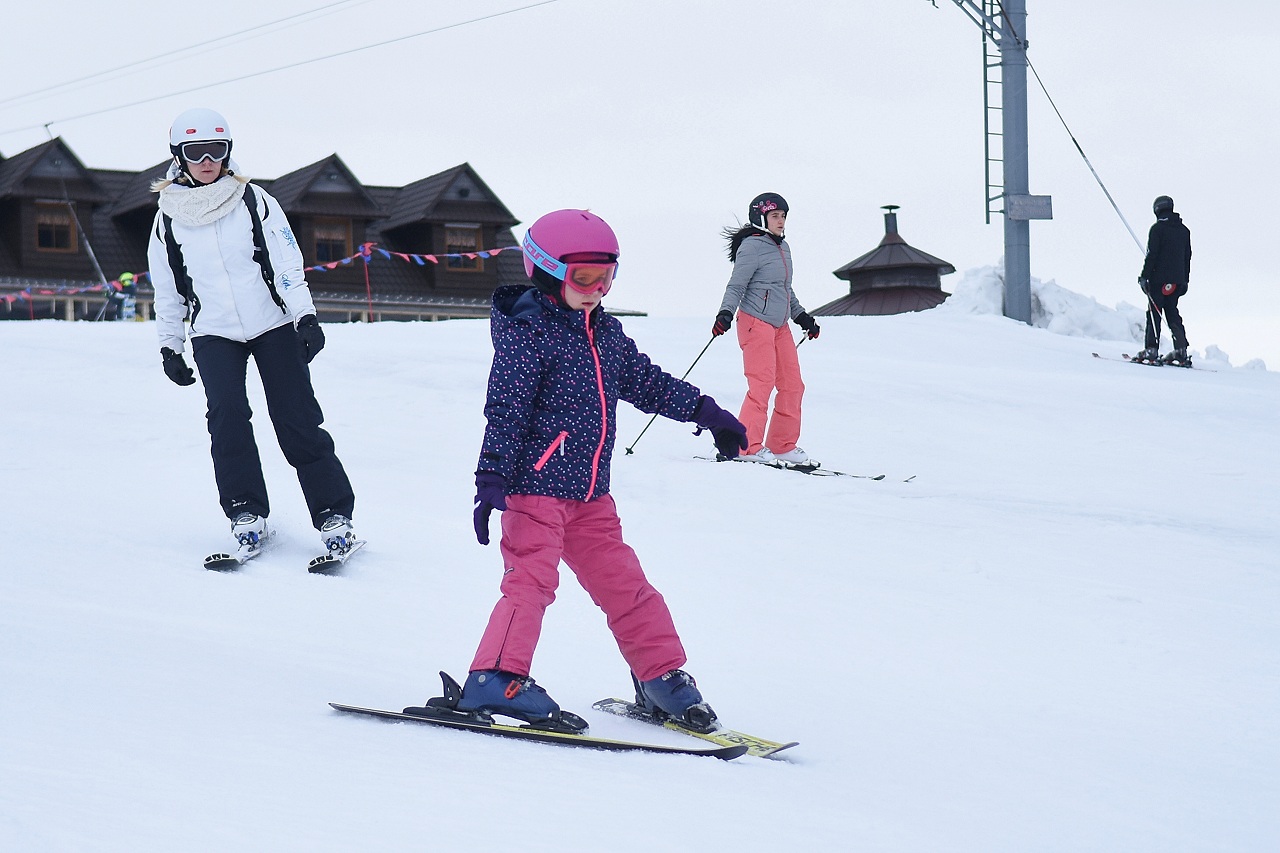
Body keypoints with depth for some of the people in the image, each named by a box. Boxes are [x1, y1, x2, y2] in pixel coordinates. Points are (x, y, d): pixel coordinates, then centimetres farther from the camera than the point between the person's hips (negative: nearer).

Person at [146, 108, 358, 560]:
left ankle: (334, 514, -1)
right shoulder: (169, 218, 5)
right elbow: (167, 290, 13)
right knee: (227, 417, -17)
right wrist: (169, 346, 13)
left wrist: (305, 316, -12)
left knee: (297, 422, -6)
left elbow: (288, 263, -3)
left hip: (273, 324, -1)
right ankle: (246, 514, -7)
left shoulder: (253, 201, -1)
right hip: (214, 334, 1)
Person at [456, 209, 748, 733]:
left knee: (623, 584, 11)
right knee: (531, 581, -16)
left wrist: (703, 410, 20)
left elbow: (647, 382, 25)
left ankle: (662, 676, 20)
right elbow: (505, 410, -16)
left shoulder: (608, 334, 13)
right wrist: (491, 477, -22)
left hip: (590, 495, 7)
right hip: (536, 487, -7)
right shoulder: (528, 333, -11)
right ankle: (496, 681, -17)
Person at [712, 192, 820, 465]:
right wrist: (726, 313, -26)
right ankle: (748, 447, -9)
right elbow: (736, 285, -12)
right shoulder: (752, 247, -9)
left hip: (780, 326, 9)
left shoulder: (782, 247, 17)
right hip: (756, 323, -9)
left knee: (793, 385, 6)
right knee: (762, 384, -13)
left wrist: (802, 316, 31)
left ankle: (783, 446, 13)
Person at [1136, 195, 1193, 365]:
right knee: (1172, 313, 12)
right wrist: (1185, 281, 21)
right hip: (1177, 280, 6)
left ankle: (1152, 349, -11)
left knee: (1154, 312, -4)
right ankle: (1181, 350, 6)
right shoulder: (1184, 230, 13)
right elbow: (1187, 257, 16)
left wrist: (1144, 276, -9)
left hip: (1159, 278, -6)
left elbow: (1152, 255, -12)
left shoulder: (1157, 228, -7)